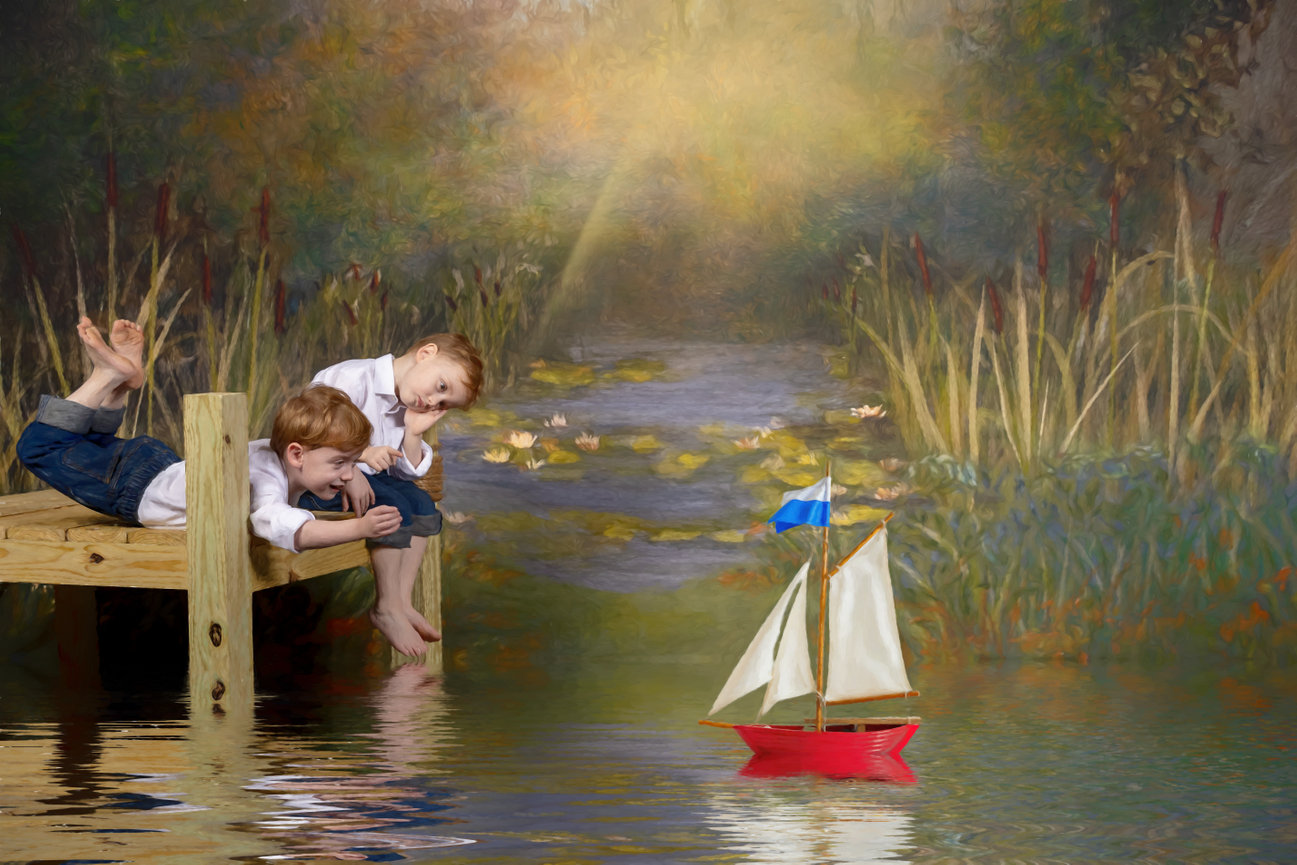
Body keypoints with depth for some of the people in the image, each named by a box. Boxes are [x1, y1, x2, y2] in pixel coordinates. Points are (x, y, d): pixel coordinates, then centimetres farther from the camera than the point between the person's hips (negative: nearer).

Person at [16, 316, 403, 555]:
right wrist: (358, 529, -75)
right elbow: (278, 525, -67)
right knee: (40, 446, 6)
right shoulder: (264, 480, -43)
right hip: (133, 486, -7)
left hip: (164, 465, 7)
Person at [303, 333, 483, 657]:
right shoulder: (353, 378, -21)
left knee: (423, 505, 0)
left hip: (358, 475, 10)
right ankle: (387, 608, -14)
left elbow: (407, 473, 11)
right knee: (393, 507, -24)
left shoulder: (405, 410, 10)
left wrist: (413, 434, -6)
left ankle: (402, 602, -1)